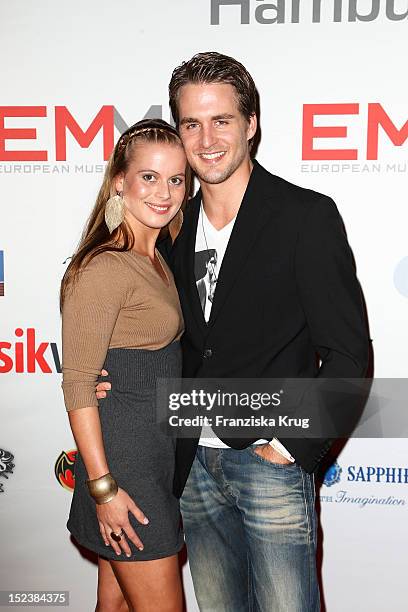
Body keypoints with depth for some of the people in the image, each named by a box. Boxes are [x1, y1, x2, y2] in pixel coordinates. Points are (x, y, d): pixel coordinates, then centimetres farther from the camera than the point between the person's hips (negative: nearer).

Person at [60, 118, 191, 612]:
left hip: (158, 454, 8)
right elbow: (78, 384, -18)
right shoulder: (104, 267, -18)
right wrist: (103, 487, -18)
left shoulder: (155, 260, 10)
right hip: (124, 460, -8)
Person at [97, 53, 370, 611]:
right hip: (194, 464, 6)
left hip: (272, 463, -5)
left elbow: (347, 353, -10)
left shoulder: (307, 215, -9)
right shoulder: (175, 225, 8)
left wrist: (293, 447, -13)